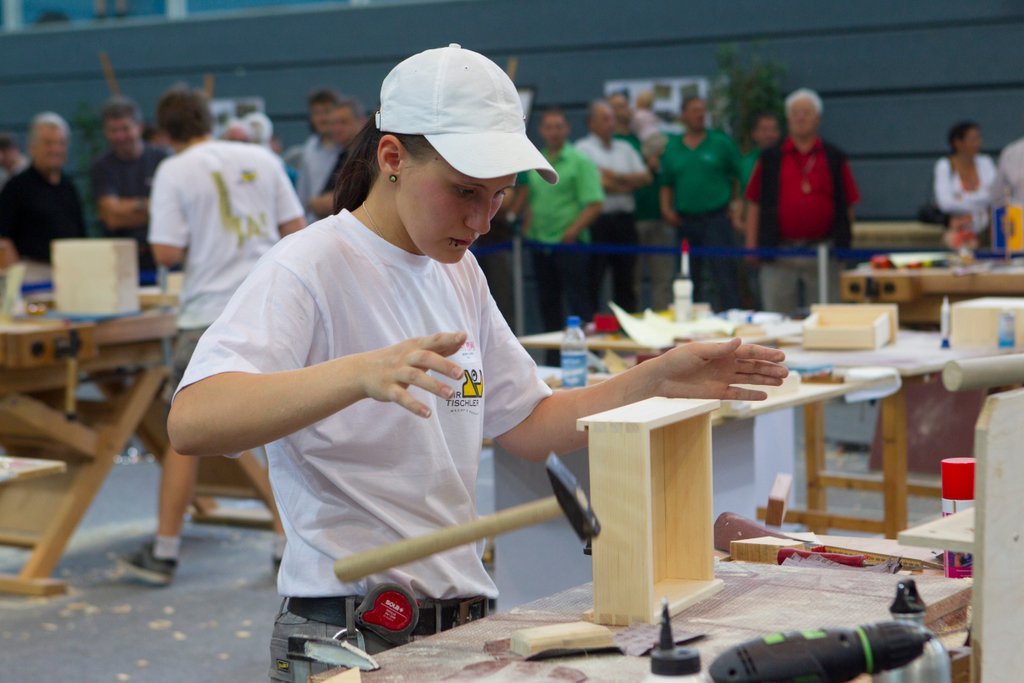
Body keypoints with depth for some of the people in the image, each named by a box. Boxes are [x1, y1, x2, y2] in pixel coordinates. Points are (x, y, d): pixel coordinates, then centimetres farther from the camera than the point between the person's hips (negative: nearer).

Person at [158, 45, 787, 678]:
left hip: (464, 625, 7)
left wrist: (657, 381, 8)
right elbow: (191, 421, -26)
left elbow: (527, 423, 21)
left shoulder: (458, 271, 14)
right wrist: (360, 374, -40)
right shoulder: (307, 269, -11)